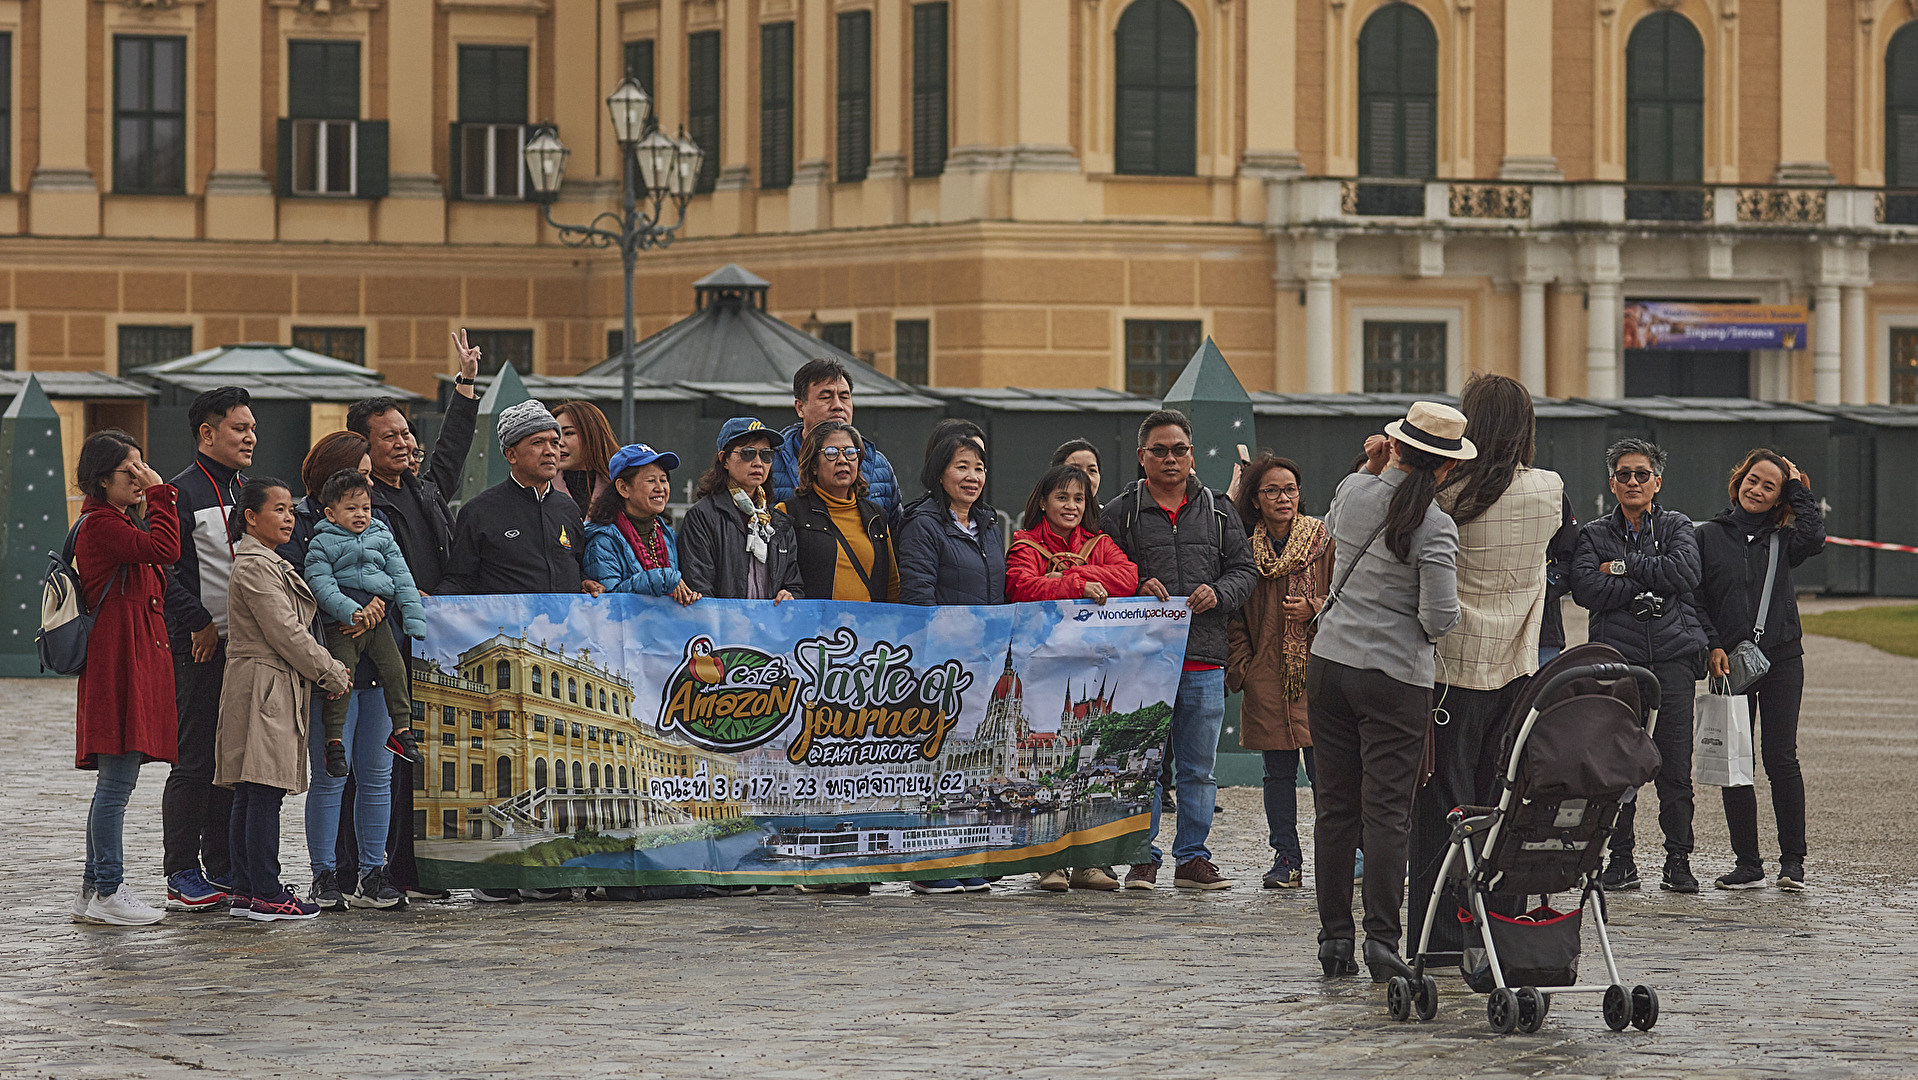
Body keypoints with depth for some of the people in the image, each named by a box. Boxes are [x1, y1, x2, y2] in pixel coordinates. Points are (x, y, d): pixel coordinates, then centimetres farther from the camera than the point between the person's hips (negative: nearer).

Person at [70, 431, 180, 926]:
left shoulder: (117, 523, 21)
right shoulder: (101, 525, -12)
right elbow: (165, 549, -23)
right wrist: (159, 493, -15)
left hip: (134, 660, 11)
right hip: (119, 660, -11)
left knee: (114, 785, 13)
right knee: (116, 784, -8)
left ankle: (94, 891, 17)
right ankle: (107, 892, -6)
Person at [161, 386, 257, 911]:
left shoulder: (246, 491, 16)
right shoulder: (182, 493, -9)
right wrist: (200, 624, -16)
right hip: (199, 649, -8)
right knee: (195, 763, -5)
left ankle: (224, 868, 17)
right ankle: (183, 875, -1)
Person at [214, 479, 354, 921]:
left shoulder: (269, 564, 21)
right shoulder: (255, 567, -13)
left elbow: (296, 629, 21)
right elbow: (286, 633, -16)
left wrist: (332, 669, 8)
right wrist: (331, 674, -8)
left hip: (275, 686, 11)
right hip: (265, 687, -11)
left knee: (249, 795, 11)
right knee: (265, 792, -10)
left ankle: (245, 889, 14)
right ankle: (267, 895, -10)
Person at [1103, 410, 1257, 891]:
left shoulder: (1218, 512, 13)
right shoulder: (1120, 513, 5)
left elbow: (1244, 569, 11)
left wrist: (1218, 593, -8)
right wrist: (1137, 590, -15)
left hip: (1204, 659, 3)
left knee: (1198, 768, 7)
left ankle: (1192, 859, 14)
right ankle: (1143, 858, 5)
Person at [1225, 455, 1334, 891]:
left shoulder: (1326, 540, 2)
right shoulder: (1247, 546, 8)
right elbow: (1235, 614, 12)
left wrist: (1315, 609, -13)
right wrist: (1240, 666, 3)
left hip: (1317, 670, -2)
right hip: (1267, 675, 2)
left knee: (1323, 767, -6)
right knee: (1278, 771, 5)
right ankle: (1286, 859, 12)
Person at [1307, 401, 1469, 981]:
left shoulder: (1354, 491, 1)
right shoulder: (1435, 527, -14)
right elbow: (1440, 616, -18)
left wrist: (1371, 468, 21)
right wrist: (1436, 624, 5)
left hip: (1329, 665, 5)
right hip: (1396, 678, -5)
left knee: (1335, 807, 9)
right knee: (1387, 812, -2)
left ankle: (1334, 939, 11)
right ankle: (1381, 939, -9)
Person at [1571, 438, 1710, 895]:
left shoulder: (1677, 527, 13)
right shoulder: (1594, 534, 12)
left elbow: (1685, 572, -8)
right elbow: (1586, 588, -6)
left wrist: (1624, 566, -6)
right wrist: (1648, 587, -9)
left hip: (1673, 655, 0)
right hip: (1617, 655, 0)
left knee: (1675, 763, -3)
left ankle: (1678, 858, 4)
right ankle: (1620, 858, 5)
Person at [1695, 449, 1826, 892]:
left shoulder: (1782, 539, 8)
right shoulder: (1708, 536, 7)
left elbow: (1813, 536, -15)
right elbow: (1694, 598, 5)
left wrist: (1798, 488, -4)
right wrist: (1712, 646, -8)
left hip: (1781, 659, -1)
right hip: (1729, 663, 1)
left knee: (1781, 759, -5)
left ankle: (1793, 860, 2)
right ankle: (1748, 864, 6)